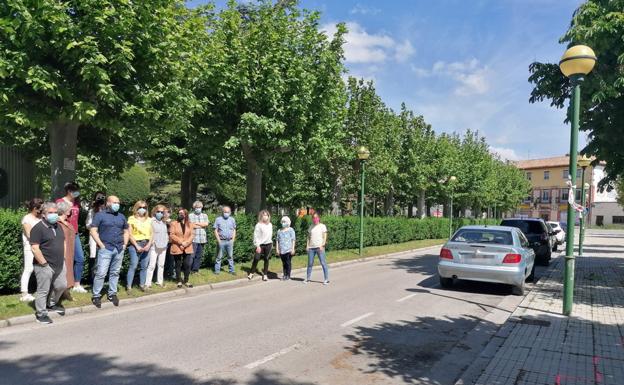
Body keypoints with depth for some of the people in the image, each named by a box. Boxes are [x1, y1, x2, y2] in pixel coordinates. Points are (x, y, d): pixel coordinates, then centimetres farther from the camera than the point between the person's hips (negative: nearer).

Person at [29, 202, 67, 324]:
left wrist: (63, 258, 12)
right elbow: (35, 248, -18)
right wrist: (44, 263, -18)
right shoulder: (38, 228, -13)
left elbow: (63, 242, 21)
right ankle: (41, 313, 15)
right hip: (45, 266, -7)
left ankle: (51, 304, 37)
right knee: (43, 290, 2)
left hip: (60, 265, 8)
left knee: (62, 286, 14)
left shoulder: (57, 226, 12)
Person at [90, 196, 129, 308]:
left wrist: (125, 244, 9)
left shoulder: (121, 216, 15)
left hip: (119, 249, 5)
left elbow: (126, 231, 21)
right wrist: (101, 245, -11)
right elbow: (93, 230, -6)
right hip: (105, 249, -5)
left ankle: (112, 294, 19)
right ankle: (96, 296, 3)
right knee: (101, 273, -8)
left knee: (115, 273, 10)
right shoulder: (100, 215, 0)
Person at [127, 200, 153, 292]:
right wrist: (137, 246, -11)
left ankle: (142, 284, 15)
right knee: (133, 266, -9)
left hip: (146, 245, 4)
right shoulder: (132, 219, 0)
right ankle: (129, 286, -4)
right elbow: (130, 234, -5)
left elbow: (151, 234, 11)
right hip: (135, 245, -4)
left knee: (144, 266, 7)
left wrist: (149, 244, -4)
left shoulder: (149, 219, 13)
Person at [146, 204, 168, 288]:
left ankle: (160, 281, 21)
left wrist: (167, 239, 10)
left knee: (161, 265, 12)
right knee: (152, 265, -8)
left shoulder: (164, 222, 12)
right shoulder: (151, 221, -8)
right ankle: (148, 283, -3)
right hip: (154, 247, -6)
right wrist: (151, 241, -16)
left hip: (163, 246, 6)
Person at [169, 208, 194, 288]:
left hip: (187, 248, 2)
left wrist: (186, 243, -13)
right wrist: (180, 242, -15)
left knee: (187, 265, 0)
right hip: (177, 248, -2)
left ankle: (186, 281, 12)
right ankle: (179, 281, 16)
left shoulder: (189, 224, 10)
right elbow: (171, 235, -8)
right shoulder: (173, 223, 1)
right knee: (178, 265, 6)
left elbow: (191, 235, 3)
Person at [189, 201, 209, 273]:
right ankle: (190, 270, 3)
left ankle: (196, 269, 16)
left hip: (202, 239, 4)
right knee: (192, 255, -7)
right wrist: (202, 225, -3)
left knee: (199, 256, 7)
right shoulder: (190, 215, 3)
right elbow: (191, 226, -9)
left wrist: (196, 223, -4)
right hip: (193, 239, -4)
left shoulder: (204, 216, 15)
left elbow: (206, 224, -2)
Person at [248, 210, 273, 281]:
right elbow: (256, 236, -8)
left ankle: (265, 274, 14)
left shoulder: (270, 225, 7)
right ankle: (251, 273, 11)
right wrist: (257, 245, -13)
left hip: (268, 244, 4)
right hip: (260, 244, -4)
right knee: (256, 258, -4)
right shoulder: (258, 225, -7)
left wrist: (271, 244, 15)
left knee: (266, 259, 7)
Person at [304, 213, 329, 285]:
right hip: (311, 247, 4)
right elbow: (309, 237, 16)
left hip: (319, 247, -4)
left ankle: (327, 279, -2)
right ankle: (307, 278, 16)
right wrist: (307, 245, 5)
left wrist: (322, 245, -13)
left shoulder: (322, 226, 3)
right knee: (310, 263, 7)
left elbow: (324, 237, -2)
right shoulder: (311, 227, 16)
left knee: (323, 263, -6)